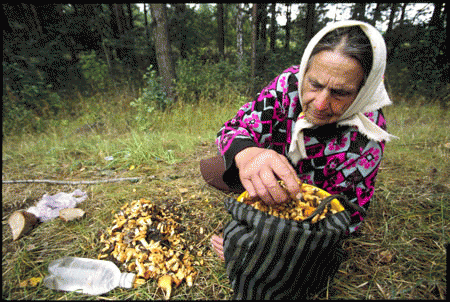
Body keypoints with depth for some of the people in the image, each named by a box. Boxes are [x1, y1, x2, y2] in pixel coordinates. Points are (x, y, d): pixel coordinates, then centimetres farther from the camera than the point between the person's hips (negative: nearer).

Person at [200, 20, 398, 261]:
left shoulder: (364, 143, -35)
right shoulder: (291, 82, -28)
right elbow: (237, 126, -29)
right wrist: (246, 154, -56)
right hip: (271, 172, 4)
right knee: (209, 170, 10)